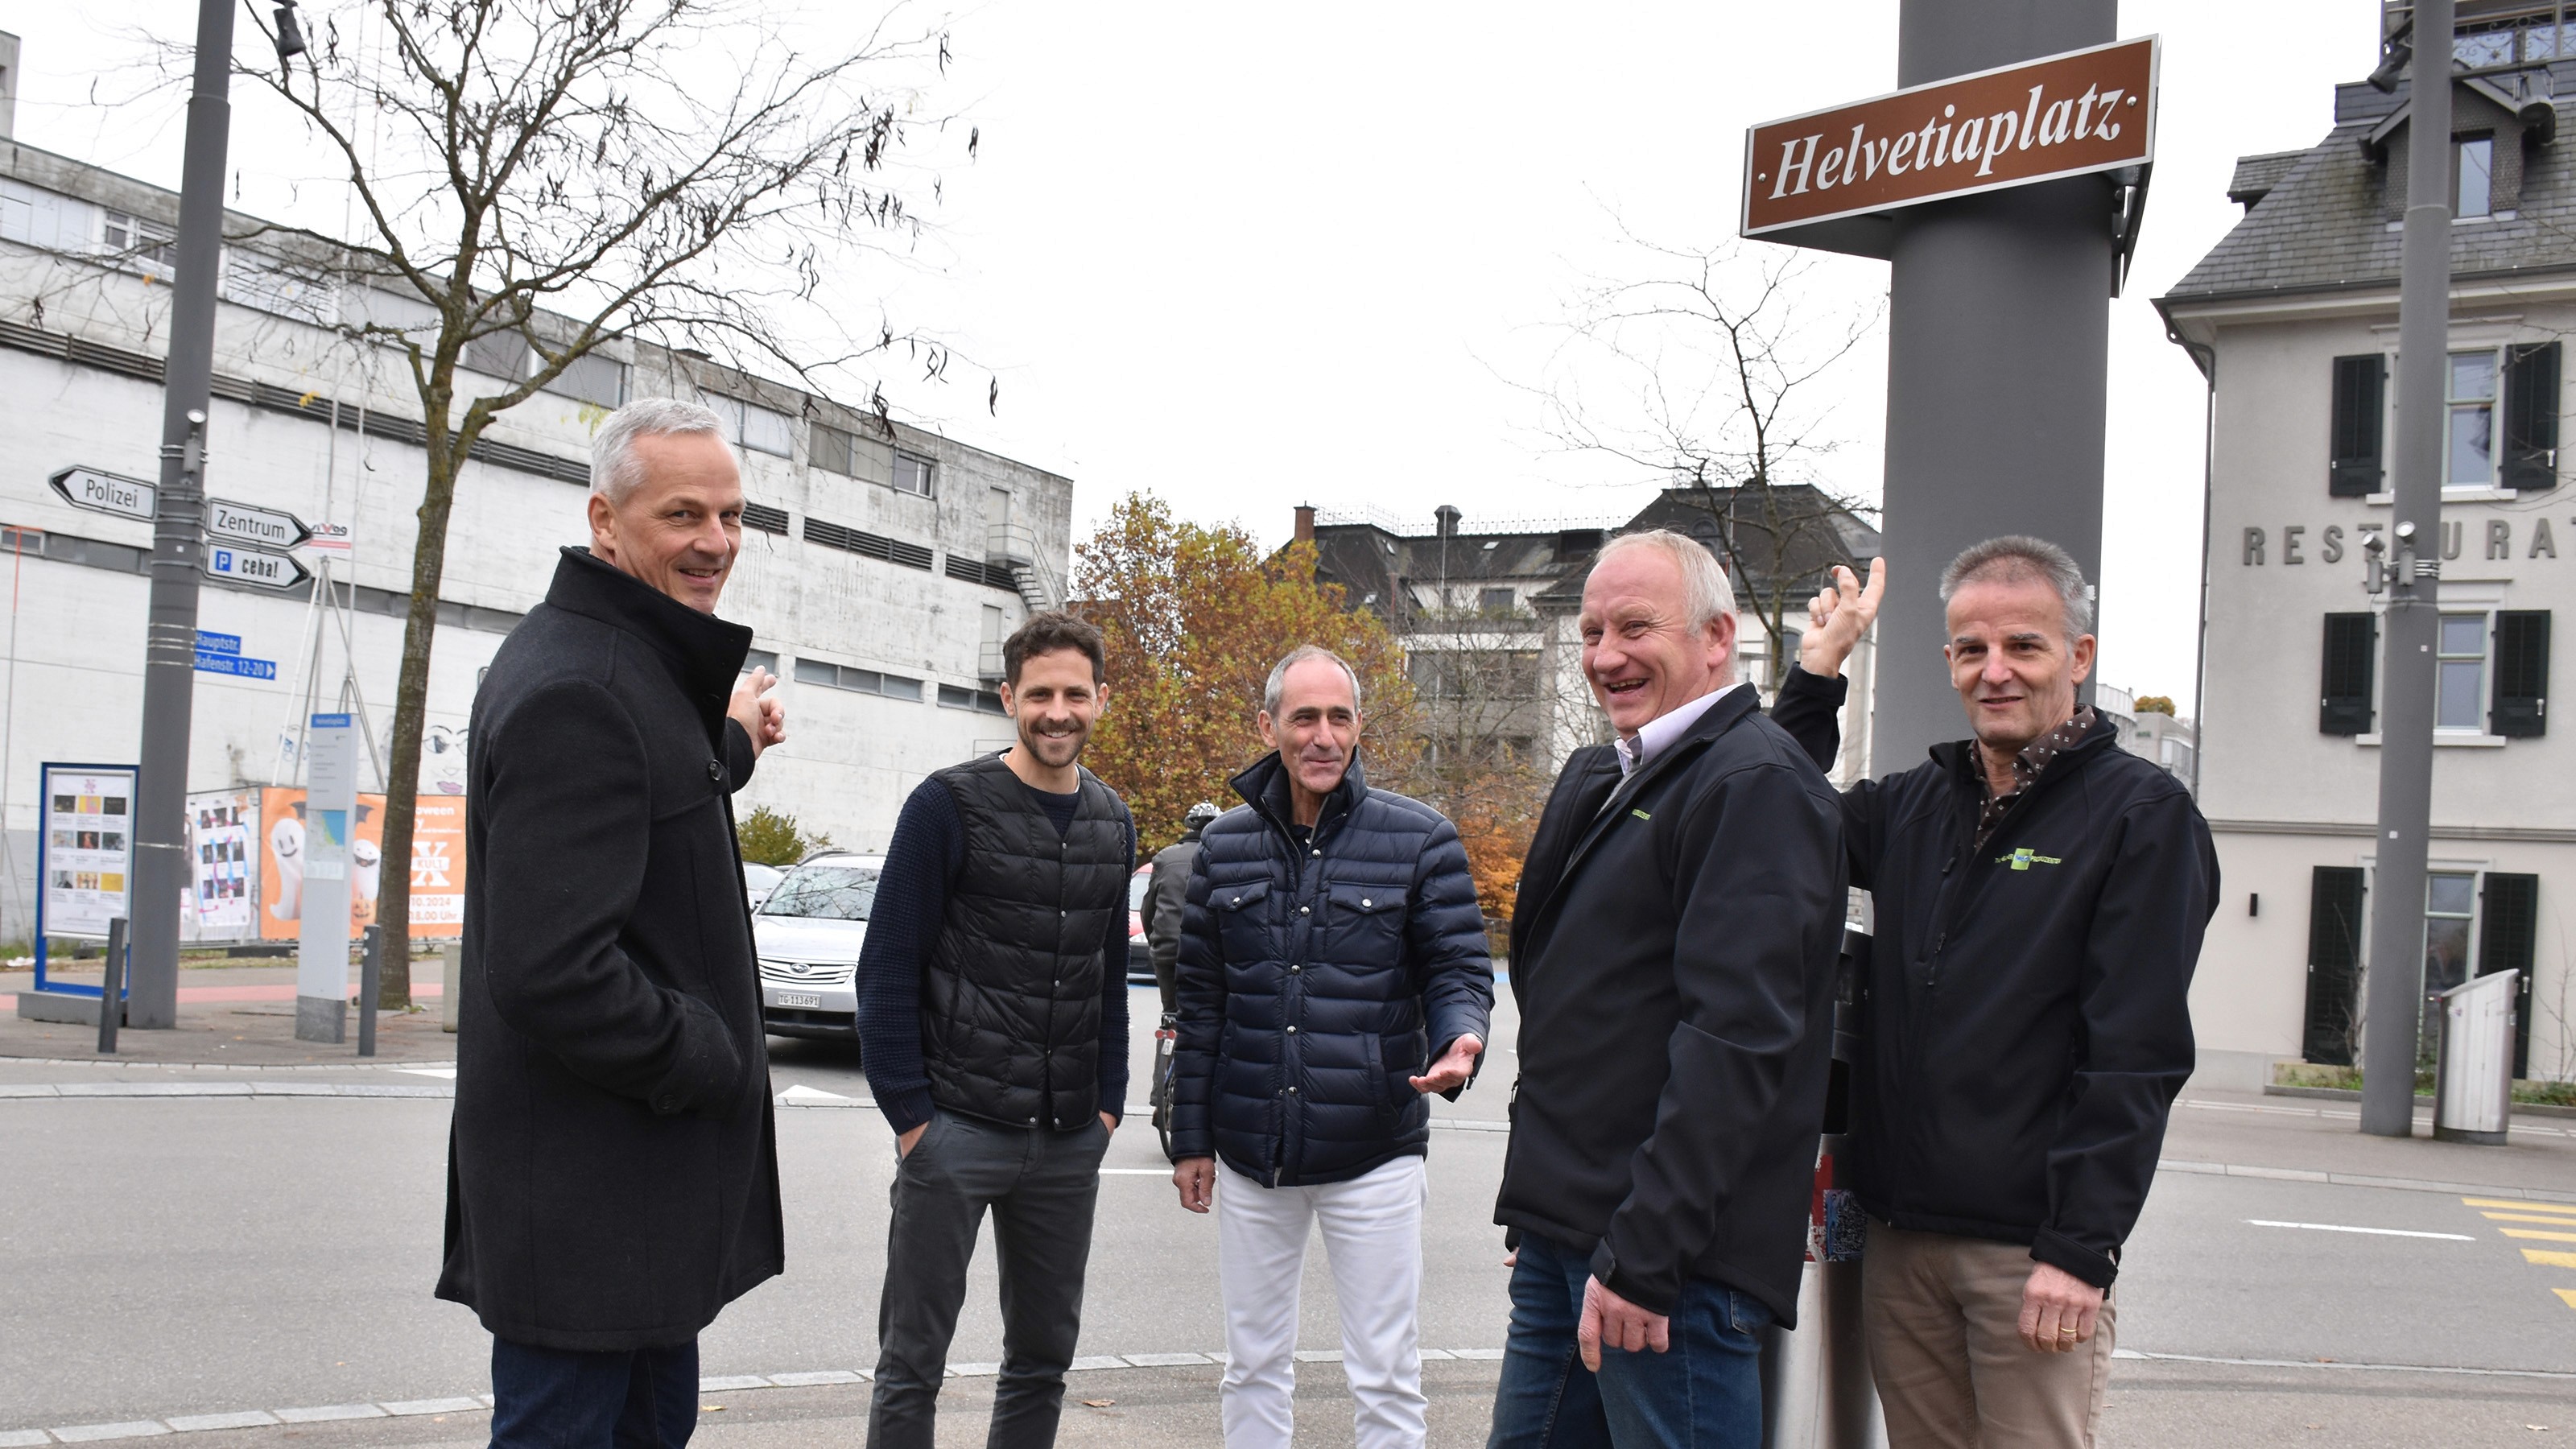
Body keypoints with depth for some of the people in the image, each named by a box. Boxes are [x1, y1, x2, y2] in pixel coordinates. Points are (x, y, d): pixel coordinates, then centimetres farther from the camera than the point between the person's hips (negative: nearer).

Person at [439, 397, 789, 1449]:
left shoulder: (636, 663, 13)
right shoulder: (577, 689, -21)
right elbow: (552, 971, -28)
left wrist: (728, 747, 29)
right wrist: (708, 1065, -17)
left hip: (646, 1180, 11)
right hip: (584, 1191, -11)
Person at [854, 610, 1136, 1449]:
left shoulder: (1112, 823, 9)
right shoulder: (950, 806, -7)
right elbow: (887, 970, -8)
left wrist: (1107, 1104, 7)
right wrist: (909, 1113, -12)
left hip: (1069, 1142, 5)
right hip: (956, 1128, -5)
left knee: (1044, 1357, 14)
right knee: (912, 1363, 4)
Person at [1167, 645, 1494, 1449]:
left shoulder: (1421, 839, -3)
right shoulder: (1226, 846, 6)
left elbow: (1459, 970, 0)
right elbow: (1200, 1002, 10)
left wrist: (1457, 1043, -23)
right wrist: (1191, 1138, 9)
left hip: (1373, 1153, -3)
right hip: (1249, 1155, 3)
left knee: (1385, 1380, 1)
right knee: (1254, 1366, 15)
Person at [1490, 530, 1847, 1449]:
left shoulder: (1757, 783, -13)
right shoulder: (1602, 778, 17)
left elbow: (1737, 1035, -22)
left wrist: (1643, 1255, -23)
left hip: (1670, 1258, -9)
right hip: (1562, 1238, 9)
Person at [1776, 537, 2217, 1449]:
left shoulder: (2142, 813, -5)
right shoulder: (1914, 804, 13)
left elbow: (2138, 1055, -11)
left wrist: (2080, 1249, -16)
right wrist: (1817, 672, 12)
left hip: (2031, 1249, -5)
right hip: (1899, 1236, 5)